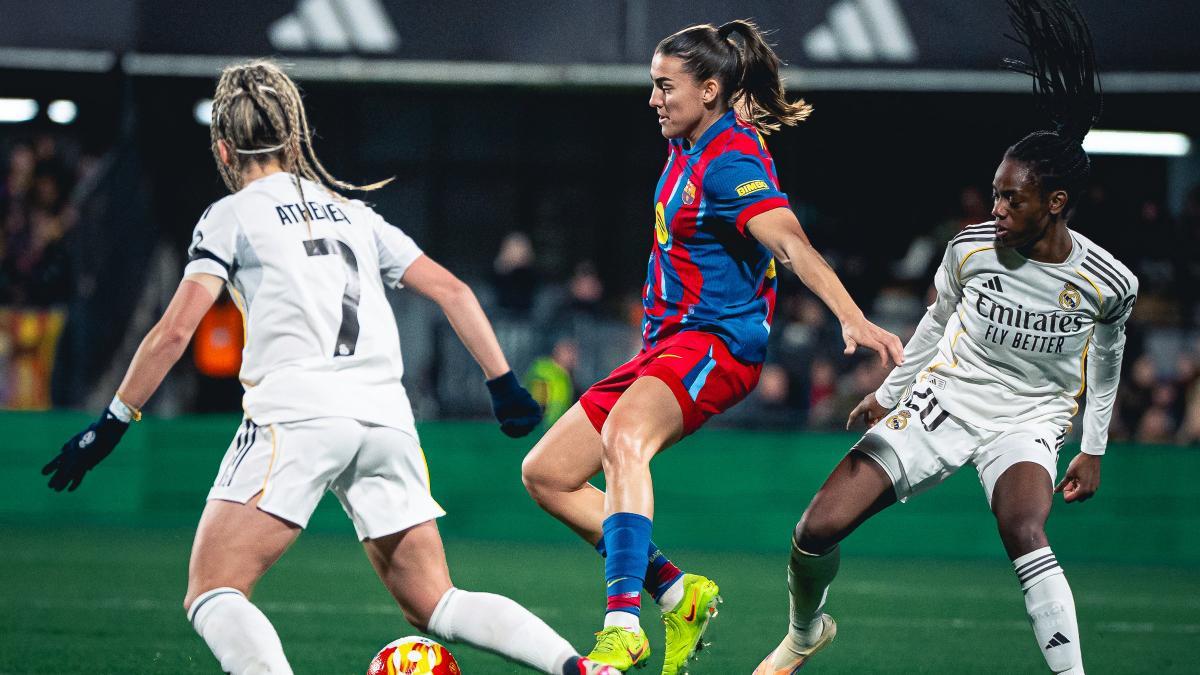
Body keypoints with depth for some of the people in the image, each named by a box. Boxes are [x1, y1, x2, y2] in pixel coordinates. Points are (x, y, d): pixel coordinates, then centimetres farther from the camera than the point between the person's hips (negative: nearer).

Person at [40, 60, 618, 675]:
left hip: (296, 413, -5)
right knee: (434, 605, 12)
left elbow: (175, 331, -1)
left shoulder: (233, 215, 8)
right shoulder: (353, 212, 24)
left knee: (211, 596, -5)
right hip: (387, 416, 6)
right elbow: (452, 291, 18)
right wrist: (504, 386, 20)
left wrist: (112, 423, 5)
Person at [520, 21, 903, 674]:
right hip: (668, 341, 10)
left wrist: (851, 318, -46)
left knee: (623, 436, -39)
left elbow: (791, 243, -32)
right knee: (547, 474, 5)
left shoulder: (731, 162, -17)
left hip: (715, 341, -10)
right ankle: (675, 592, 7)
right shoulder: (691, 143, 12)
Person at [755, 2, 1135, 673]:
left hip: (1028, 425, -2)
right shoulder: (971, 247, -11)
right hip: (941, 403, 2)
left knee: (1024, 534, -37)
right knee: (817, 532, -8)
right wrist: (889, 392, 19)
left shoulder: (1110, 284, -15)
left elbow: (1108, 352, 7)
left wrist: (1095, 447, 13)